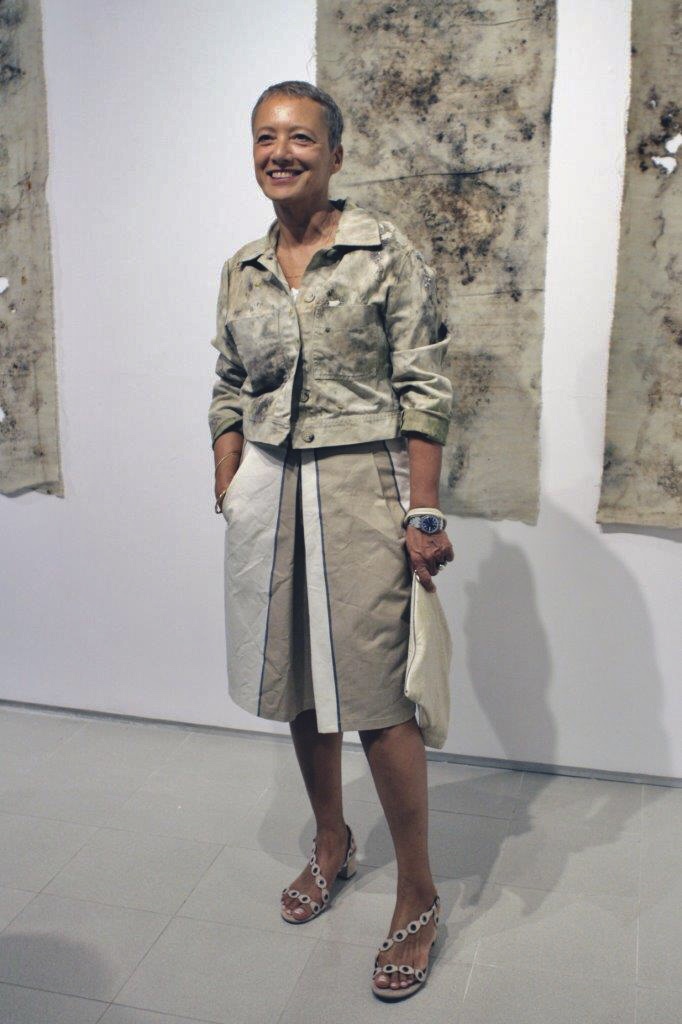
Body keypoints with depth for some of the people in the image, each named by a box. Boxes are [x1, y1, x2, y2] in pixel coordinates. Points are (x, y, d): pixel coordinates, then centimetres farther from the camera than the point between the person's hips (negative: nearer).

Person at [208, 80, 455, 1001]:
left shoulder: (387, 254, -6)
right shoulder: (240, 271, 9)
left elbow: (423, 393, -9)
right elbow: (229, 395, 13)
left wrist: (424, 514, -13)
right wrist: (229, 498, 8)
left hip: (359, 485, -5)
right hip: (266, 490, 6)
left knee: (376, 697, -3)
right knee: (294, 682, 15)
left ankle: (419, 897, 18)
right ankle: (331, 841, 40)